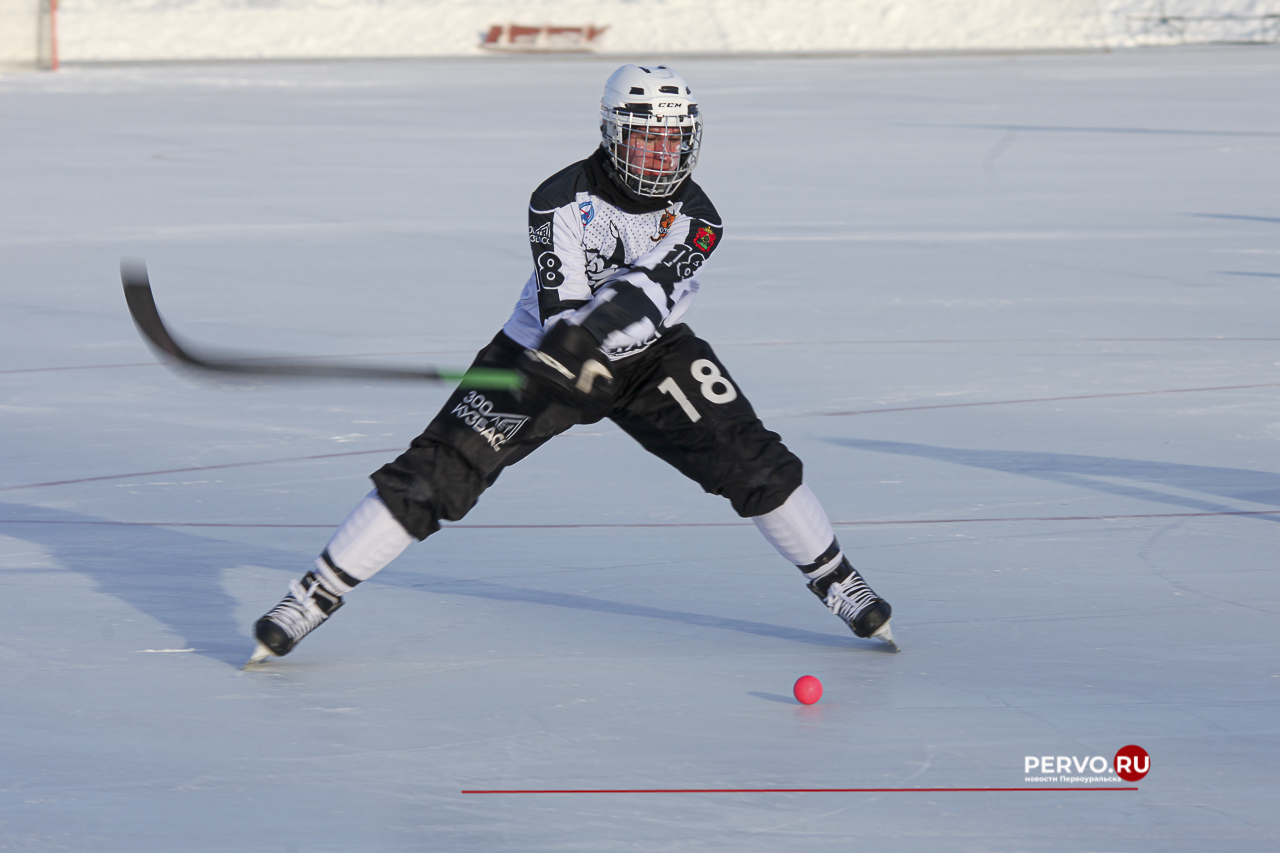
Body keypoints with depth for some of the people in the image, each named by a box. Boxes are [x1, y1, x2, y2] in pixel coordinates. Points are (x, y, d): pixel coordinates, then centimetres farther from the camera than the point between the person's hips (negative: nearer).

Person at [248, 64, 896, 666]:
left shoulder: (696, 218, -15)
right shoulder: (563, 200, -21)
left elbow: (643, 295, -32)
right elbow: (563, 311, -26)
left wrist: (581, 337, -47)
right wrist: (573, 355, -45)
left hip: (649, 356, 3)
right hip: (547, 353, -3)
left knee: (752, 460, -9)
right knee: (437, 473, -14)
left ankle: (837, 583, 13)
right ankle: (312, 597, -6)